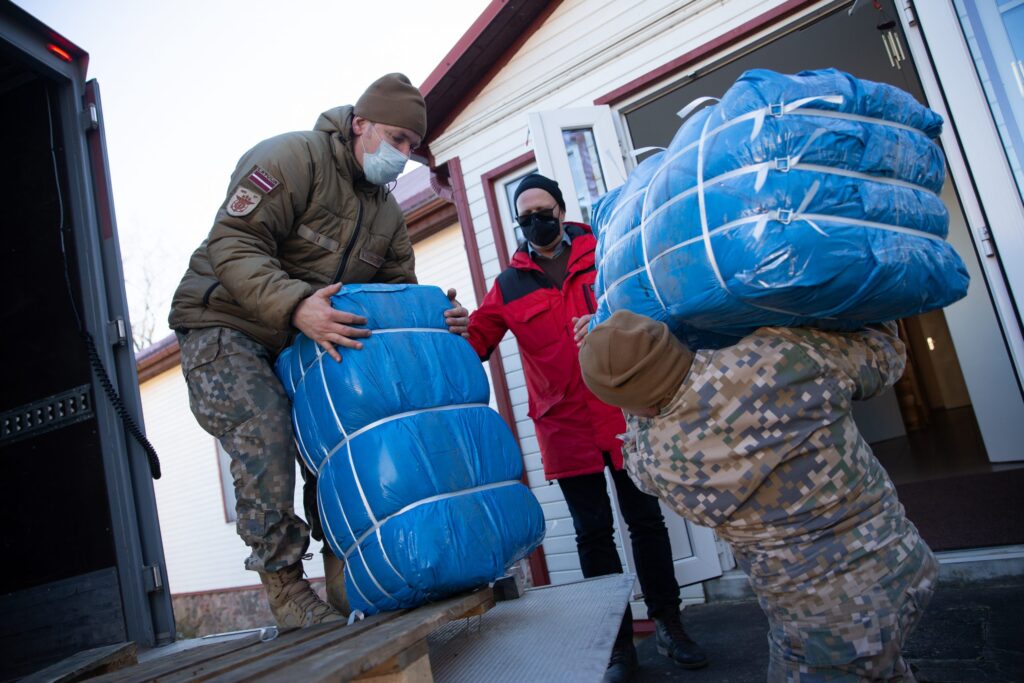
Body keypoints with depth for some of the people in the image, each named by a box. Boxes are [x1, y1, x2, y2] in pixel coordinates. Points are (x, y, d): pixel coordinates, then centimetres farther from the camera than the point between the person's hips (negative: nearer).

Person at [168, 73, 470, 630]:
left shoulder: (386, 213, 6)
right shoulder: (292, 158, -18)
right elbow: (234, 246, -27)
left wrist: (435, 314, -18)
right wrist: (296, 306, -42)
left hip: (299, 340, 7)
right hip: (223, 326, -7)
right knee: (265, 444, -19)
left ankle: (344, 581, 8)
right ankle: (286, 592, -6)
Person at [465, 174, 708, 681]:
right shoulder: (509, 284, 8)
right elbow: (478, 342, 3)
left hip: (625, 413, 0)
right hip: (565, 426, 1)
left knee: (646, 521, 9)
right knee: (594, 535, 8)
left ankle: (668, 625, 26)